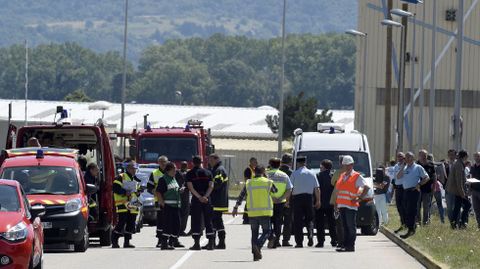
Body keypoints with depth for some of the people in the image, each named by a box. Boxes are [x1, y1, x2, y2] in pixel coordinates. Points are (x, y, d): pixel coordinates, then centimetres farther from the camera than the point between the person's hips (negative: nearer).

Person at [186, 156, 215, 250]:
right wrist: (205, 196, -11)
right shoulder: (207, 173, 8)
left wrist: (199, 197, -14)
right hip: (207, 199, 2)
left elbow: (190, 187, -10)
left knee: (196, 222, 1)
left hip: (196, 200, -2)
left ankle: (197, 243, -3)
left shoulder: (190, 173, 1)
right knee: (208, 221, 7)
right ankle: (211, 243, 4)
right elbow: (211, 186, -3)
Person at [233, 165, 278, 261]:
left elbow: (241, 196, 7)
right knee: (266, 231, 6)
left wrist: (236, 208, 16)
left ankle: (255, 255, 9)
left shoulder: (248, 183, 5)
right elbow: (275, 190, 18)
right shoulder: (268, 182, -1)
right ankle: (258, 246, -21)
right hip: (265, 213, -2)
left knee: (254, 233, 12)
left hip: (252, 213, 3)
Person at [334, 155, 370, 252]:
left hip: (351, 205, -7)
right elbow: (338, 190, 24)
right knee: (345, 227, 9)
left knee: (351, 227, -6)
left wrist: (360, 198, -11)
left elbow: (366, 188, -7)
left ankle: (350, 246, -6)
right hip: (341, 205, 7)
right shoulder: (342, 176, 19)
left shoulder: (357, 176, -1)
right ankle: (346, 245, 11)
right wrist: (336, 202, 16)